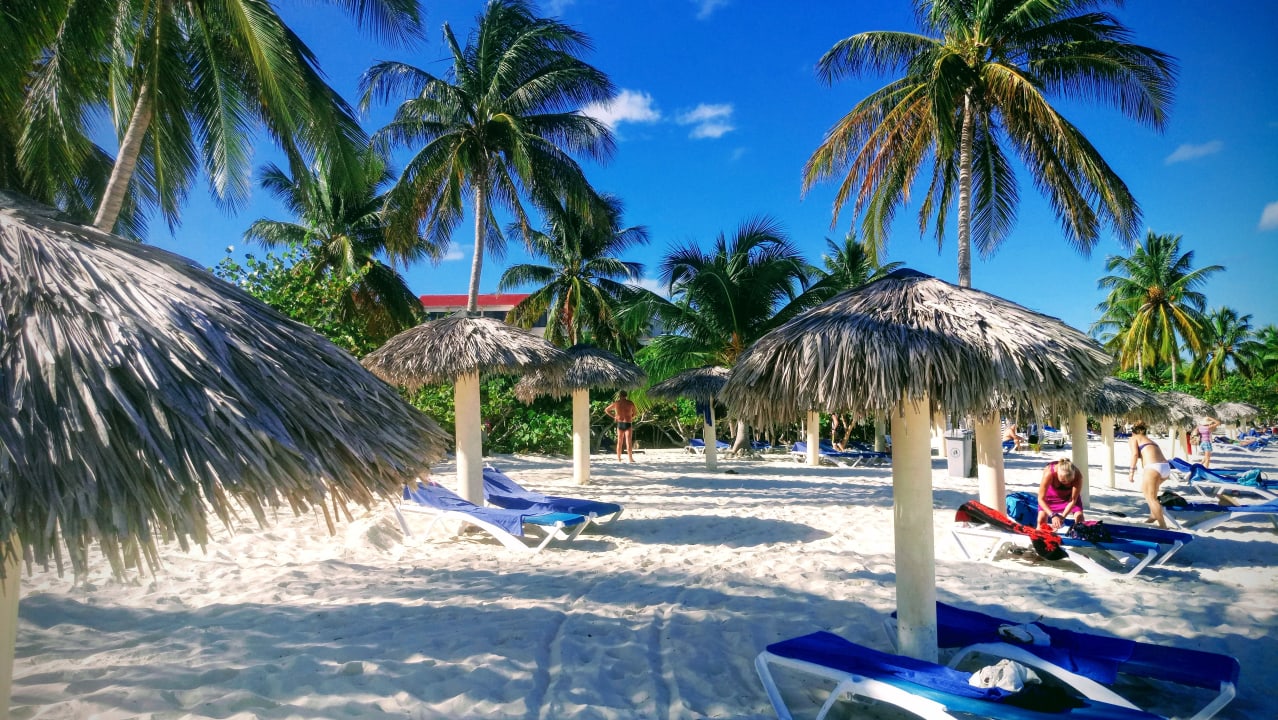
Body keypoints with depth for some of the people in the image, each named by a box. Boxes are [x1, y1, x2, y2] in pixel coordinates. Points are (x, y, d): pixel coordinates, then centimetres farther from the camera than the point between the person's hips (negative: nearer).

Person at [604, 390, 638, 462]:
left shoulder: (616, 403, 3)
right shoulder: (630, 403, -3)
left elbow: (606, 410, 11)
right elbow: (634, 414, 9)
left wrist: (613, 416, 11)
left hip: (619, 424, 3)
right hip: (628, 424, -3)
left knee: (619, 442, 12)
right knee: (628, 442, -4)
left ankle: (619, 458, 14)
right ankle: (631, 459, -11)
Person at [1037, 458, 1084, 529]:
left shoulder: (1077, 475, -35)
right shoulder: (1049, 473, -41)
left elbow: (1073, 500, -25)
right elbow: (1041, 499, -34)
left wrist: (1062, 517, -34)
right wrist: (1053, 515, -46)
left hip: (1069, 495, 1)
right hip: (1051, 496, -1)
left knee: (1079, 517, -17)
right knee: (1041, 520, -14)